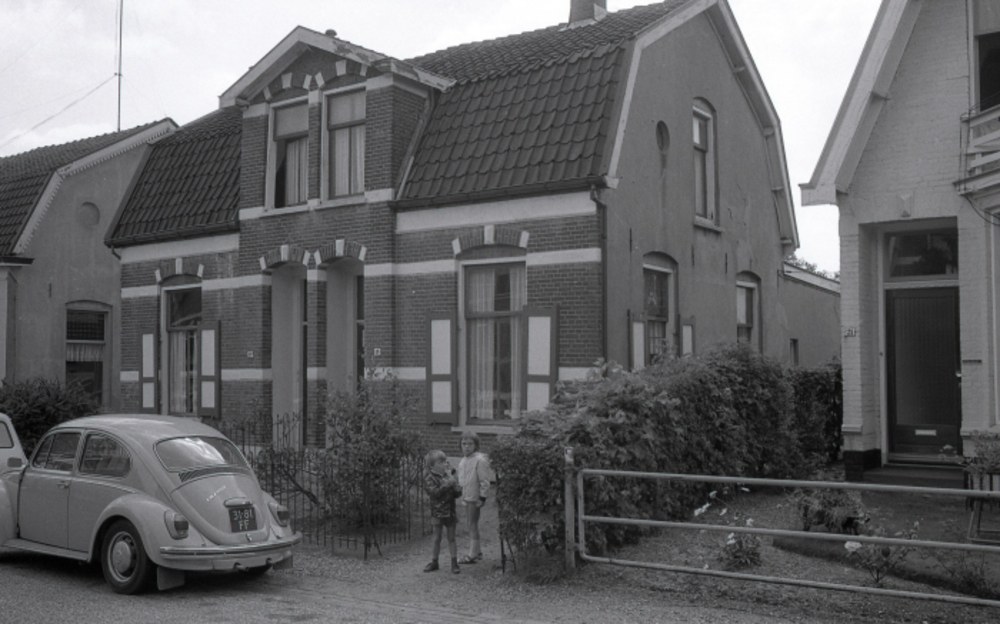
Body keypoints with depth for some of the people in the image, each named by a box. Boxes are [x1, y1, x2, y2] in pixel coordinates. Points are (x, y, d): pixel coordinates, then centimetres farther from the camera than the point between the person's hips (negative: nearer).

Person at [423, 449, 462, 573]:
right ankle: (434, 562, 21)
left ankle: (454, 562, 13)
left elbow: (458, 493, 1)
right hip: (437, 512, -2)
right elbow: (435, 492, -23)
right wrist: (447, 484, -28)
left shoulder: (450, 475, 3)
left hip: (450, 511, 3)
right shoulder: (429, 478, -8)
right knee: (437, 539, 7)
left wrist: (453, 482, -17)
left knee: (451, 538, 7)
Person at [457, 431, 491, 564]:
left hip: (475, 497, -9)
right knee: (470, 523, 14)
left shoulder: (480, 460, -16)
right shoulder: (463, 460, 12)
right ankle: (477, 551, 25)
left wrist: (482, 497, -17)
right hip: (467, 497, 9)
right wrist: (461, 493, 21)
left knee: (472, 524, -5)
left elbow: (484, 481, -16)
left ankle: (473, 554, 1)